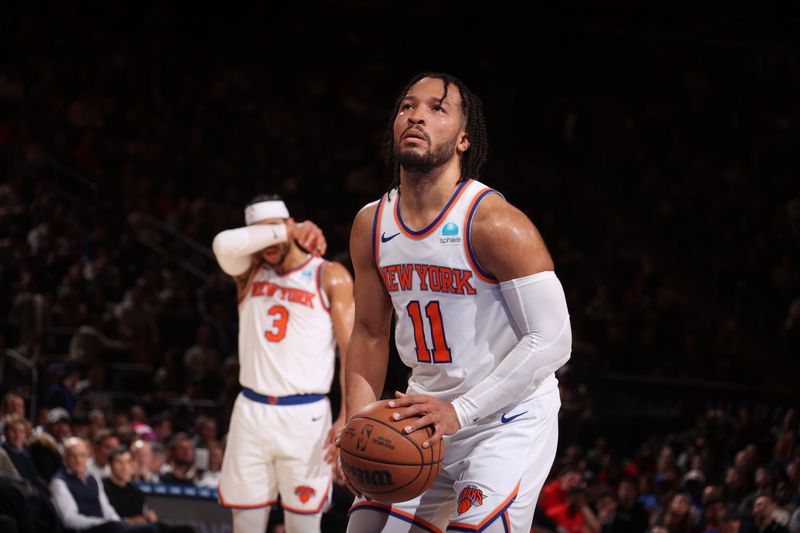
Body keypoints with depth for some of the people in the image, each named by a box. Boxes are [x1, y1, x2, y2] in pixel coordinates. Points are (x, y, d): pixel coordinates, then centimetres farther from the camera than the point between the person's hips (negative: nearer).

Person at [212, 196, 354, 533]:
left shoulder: (329, 276, 0)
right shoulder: (250, 272, 10)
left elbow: (352, 351, -5)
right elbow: (224, 245, -14)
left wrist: (348, 417, -16)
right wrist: (286, 233, -12)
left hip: (304, 416, -3)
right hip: (251, 413, 3)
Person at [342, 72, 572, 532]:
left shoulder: (495, 224, -21)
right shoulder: (371, 225, -1)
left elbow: (552, 341, -22)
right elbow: (370, 333, 11)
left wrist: (460, 411, -26)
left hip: (509, 420, -6)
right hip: (427, 413, 7)